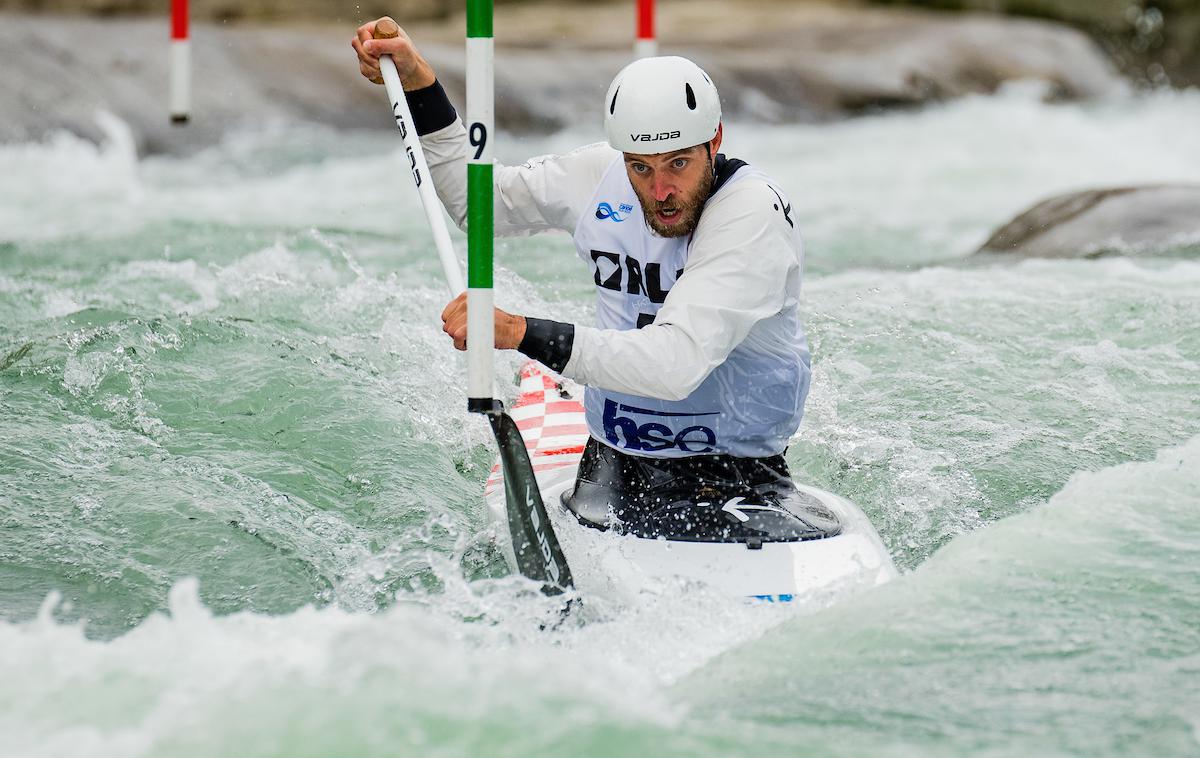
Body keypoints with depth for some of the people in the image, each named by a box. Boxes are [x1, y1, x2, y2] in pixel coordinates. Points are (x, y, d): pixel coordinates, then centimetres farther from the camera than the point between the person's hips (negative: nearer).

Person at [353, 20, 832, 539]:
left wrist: (519, 333, -39)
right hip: (615, 461, 5)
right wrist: (416, 83, 6)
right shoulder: (600, 178, -2)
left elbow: (677, 364, -34)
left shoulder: (754, 212, -22)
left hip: (739, 472, -5)